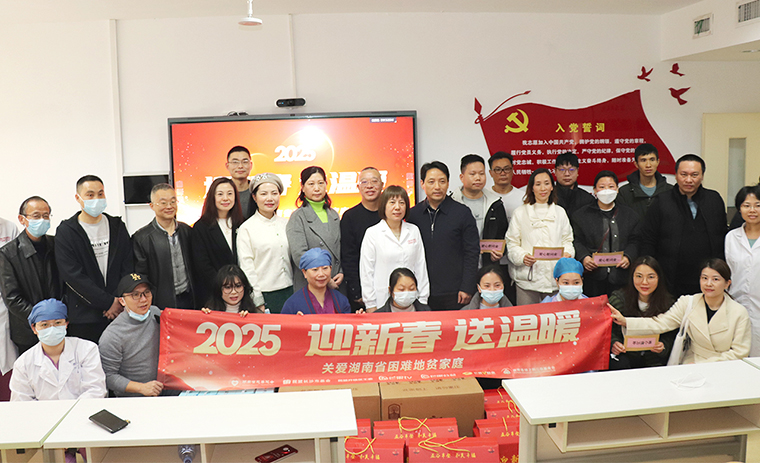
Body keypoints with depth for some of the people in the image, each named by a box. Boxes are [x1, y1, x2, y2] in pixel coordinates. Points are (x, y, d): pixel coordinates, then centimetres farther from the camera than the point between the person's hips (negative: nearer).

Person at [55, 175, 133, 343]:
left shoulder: (117, 227, 10)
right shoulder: (66, 232, -1)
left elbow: (128, 268, 8)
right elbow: (73, 277, -8)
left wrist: (120, 301, -6)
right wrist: (108, 302, -12)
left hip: (119, 312, 3)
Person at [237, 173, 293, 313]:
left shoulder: (286, 224, 10)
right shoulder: (246, 228, -2)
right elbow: (246, 267, -6)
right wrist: (257, 301, -10)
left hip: (289, 292, 4)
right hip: (264, 295, -4)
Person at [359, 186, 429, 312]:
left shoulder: (414, 231, 9)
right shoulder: (372, 233, -2)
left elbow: (421, 266, 12)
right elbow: (366, 272, -2)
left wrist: (423, 299, 9)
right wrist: (371, 306, -4)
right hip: (383, 301, -3)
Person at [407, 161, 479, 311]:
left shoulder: (462, 213, 0)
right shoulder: (413, 214, 6)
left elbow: (472, 253, -1)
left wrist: (467, 288, -7)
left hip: (454, 294, -2)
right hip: (422, 294, 2)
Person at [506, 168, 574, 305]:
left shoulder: (560, 212, 15)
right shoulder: (520, 213, 4)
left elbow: (567, 239, 16)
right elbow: (511, 244, 2)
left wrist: (567, 254, -6)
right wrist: (523, 257, -17)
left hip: (555, 279, 3)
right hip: (528, 278, -2)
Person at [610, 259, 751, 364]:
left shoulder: (739, 313, -4)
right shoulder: (688, 303, 1)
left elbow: (740, 352, -3)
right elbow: (660, 323, -6)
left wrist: (706, 363, -14)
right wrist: (625, 321, -21)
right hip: (691, 364, 3)